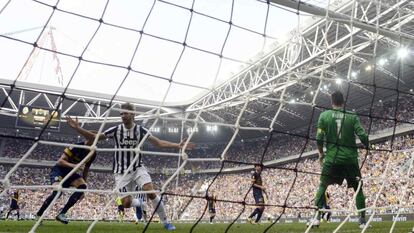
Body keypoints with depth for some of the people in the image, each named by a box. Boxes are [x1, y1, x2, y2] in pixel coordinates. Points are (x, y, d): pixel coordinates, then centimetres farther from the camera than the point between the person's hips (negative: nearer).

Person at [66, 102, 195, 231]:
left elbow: (158, 142, -5)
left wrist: (177, 145, -16)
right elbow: (94, 137, -1)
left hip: (138, 168, 0)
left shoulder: (140, 130, -5)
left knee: (151, 193, -21)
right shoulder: (115, 130, -6)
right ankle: (138, 203, 32)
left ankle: (165, 222, -5)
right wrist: (77, 128, -13)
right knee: (126, 203, -7)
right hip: (121, 171, 1)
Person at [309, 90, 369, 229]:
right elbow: (363, 136, -7)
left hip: (332, 158, 0)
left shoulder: (324, 115, 0)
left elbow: (319, 139, -3)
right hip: (350, 159, 0)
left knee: (322, 186, 13)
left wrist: (321, 154, 13)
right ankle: (362, 220, 13)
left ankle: (317, 217, 3)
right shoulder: (352, 116, 1)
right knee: (358, 188, 15)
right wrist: (367, 146, 15)